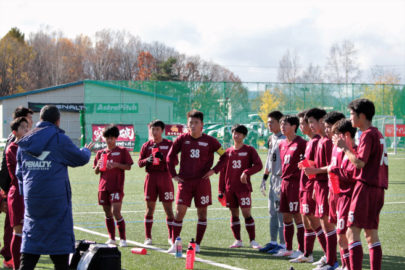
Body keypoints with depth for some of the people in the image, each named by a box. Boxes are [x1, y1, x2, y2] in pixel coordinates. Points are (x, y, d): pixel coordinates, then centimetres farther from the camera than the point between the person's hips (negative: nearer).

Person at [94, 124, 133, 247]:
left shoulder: (122, 151, 2)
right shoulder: (100, 153, 14)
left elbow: (128, 167, -2)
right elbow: (96, 172, 17)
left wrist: (116, 165, -17)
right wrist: (98, 166, -5)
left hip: (116, 186, -5)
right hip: (103, 186, 5)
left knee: (116, 212, -13)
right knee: (107, 213, 8)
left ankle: (123, 239, -6)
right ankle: (112, 238, 16)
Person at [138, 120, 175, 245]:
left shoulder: (169, 144, 4)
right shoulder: (146, 145, 10)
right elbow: (140, 162, 7)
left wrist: (163, 157, -19)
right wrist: (148, 160, -14)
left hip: (165, 177, -1)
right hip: (151, 177, 1)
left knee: (168, 208, -1)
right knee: (150, 208, 2)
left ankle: (171, 237, 7)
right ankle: (148, 237, 7)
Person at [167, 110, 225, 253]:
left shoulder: (209, 141, -1)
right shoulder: (182, 139, 1)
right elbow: (170, 157, 11)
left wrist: (214, 170, 0)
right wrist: (174, 174, 4)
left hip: (202, 181, 0)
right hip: (185, 181, 0)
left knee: (202, 212, 2)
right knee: (180, 211, -7)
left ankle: (197, 244, 11)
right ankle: (174, 244, -1)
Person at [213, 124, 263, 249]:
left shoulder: (249, 150, 3)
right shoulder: (227, 152, 11)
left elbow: (258, 165, -7)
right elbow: (222, 171, 13)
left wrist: (246, 172, -23)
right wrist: (221, 191, 9)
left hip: (243, 187, -4)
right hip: (229, 188, 4)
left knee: (247, 213, -8)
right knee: (234, 214, 6)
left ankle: (252, 241, -4)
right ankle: (238, 240, 12)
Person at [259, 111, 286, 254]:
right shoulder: (271, 139, 15)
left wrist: (283, 182, -21)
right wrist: (264, 178, 22)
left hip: (282, 178, -9)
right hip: (273, 178, 9)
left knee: (280, 211, -8)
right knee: (272, 212, 11)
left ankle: (283, 244, -3)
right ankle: (273, 242, 18)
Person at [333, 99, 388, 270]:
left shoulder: (367, 135, -12)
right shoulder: (378, 134, 16)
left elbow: (360, 162, -20)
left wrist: (345, 148, -9)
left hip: (365, 186, -9)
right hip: (378, 187, 9)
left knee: (352, 233, -9)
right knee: (371, 234, 11)